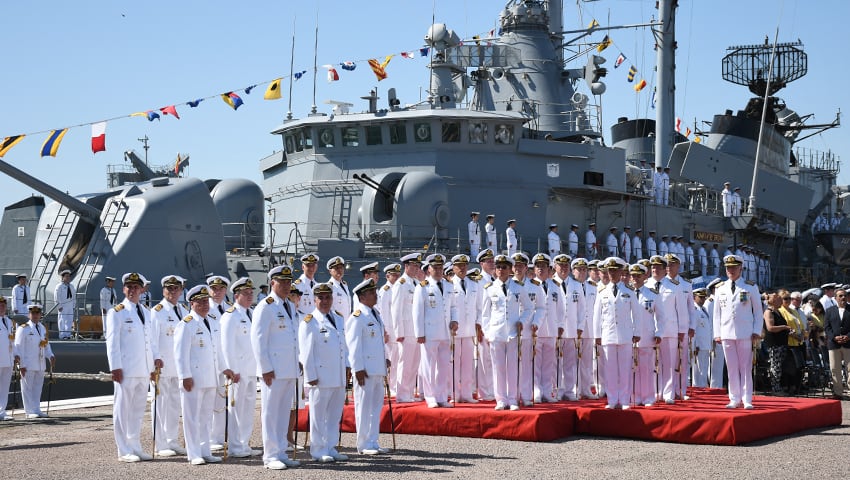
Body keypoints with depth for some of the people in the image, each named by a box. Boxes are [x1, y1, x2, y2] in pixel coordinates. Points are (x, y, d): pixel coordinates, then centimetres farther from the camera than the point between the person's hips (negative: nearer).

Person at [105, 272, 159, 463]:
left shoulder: (146, 313, 17)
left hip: (144, 371, 6)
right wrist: (115, 367, -13)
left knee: (138, 411, 11)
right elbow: (112, 342, -7)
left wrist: (153, 365, 14)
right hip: (126, 370, -6)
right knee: (122, 410, -1)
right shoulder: (116, 313, -3)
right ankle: (124, 451, 3)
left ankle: (135, 447, 19)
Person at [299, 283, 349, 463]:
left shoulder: (339, 319, 14)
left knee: (335, 414, 11)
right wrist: (311, 376, -12)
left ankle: (330, 448, 19)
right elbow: (306, 351, -9)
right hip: (320, 377, -6)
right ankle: (318, 451, 8)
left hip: (339, 377, 6)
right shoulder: (309, 322, -7)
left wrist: (347, 365, 11)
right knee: (318, 415, 1)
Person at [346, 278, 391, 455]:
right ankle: (364, 444, 5)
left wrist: (385, 361, 20)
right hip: (365, 370, -9)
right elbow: (353, 344, -15)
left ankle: (372, 442, 19)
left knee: (376, 406, 12)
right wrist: (358, 369, -18)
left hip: (378, 368, 9)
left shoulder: (376, 314, 16)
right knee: (364, 407, -2)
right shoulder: (357, 317, -12)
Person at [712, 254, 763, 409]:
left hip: (745, 334, -2)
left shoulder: (751, 287, 5)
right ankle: (735, 399, 11)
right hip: (727, 334, 2)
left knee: (746, 367, -1)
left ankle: (747, 400, 2)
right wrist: (717, 333, 7)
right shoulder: (720, 289, 12)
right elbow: (717, 313, 13)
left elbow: (758, 311, 5)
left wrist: (757, 331, -4)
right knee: (732, 367, 4)